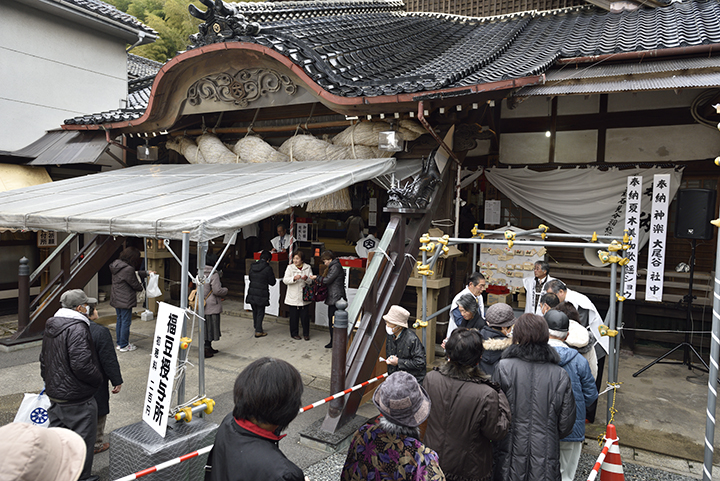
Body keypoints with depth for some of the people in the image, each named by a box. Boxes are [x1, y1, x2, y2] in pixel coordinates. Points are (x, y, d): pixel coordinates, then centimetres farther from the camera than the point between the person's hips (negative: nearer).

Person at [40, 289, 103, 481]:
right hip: (77, 399, -9)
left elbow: (44, 358, 20)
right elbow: (81, 364, -29)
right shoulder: (77, 328, -24)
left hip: (54, 392, 9)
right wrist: (98, 379, -12)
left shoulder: (51, 326, 8)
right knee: (83, 437, 6)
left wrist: (49, 381, 30)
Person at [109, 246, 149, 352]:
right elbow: (135, 284, -14)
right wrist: (141, 288, 7)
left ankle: (119, 343, 28)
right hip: (125, 301, -9)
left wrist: (146, 273, 19)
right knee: (126, 322, 1)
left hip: (116, 299, 10)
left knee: (119, 320, 18)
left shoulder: (118, 265, 5)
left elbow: (135, 273, 16)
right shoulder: (128, 269, -24)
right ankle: (124, 346, 10)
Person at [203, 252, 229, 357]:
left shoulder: (201, 273, 8)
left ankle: (209, 347, 28)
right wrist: (225, 290, 0)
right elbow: (217, 290, -21)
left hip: (203, 305, 8)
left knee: (206, 326, 17)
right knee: (211, 326, 0)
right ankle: (206, 349, 1)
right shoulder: (214, 275, -18)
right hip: (212, 306, -8)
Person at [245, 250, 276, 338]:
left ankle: (256, 327, 32)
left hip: (252, 293, 5)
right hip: (262, 294, -5)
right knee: (260, 312, 3)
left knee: (255, 311, 18)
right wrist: (272, 276, 12)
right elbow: (272, 282, -6)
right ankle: (258, 331, 5)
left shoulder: (252, 266, 4)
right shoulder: (268, 268, -14)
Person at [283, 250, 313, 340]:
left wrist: (306, 278, -20)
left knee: (305, 316, 4)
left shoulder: (308, 268, 3)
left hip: (304, 297, 1)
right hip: (293, 297, -1)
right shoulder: (290, 267, -1)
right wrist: (294, 278, -25)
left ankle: (306, 334, 19)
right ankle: (294, 333, 22)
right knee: (294, 316, 6)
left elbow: (311, 281, 1)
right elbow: (285, 280, -8)